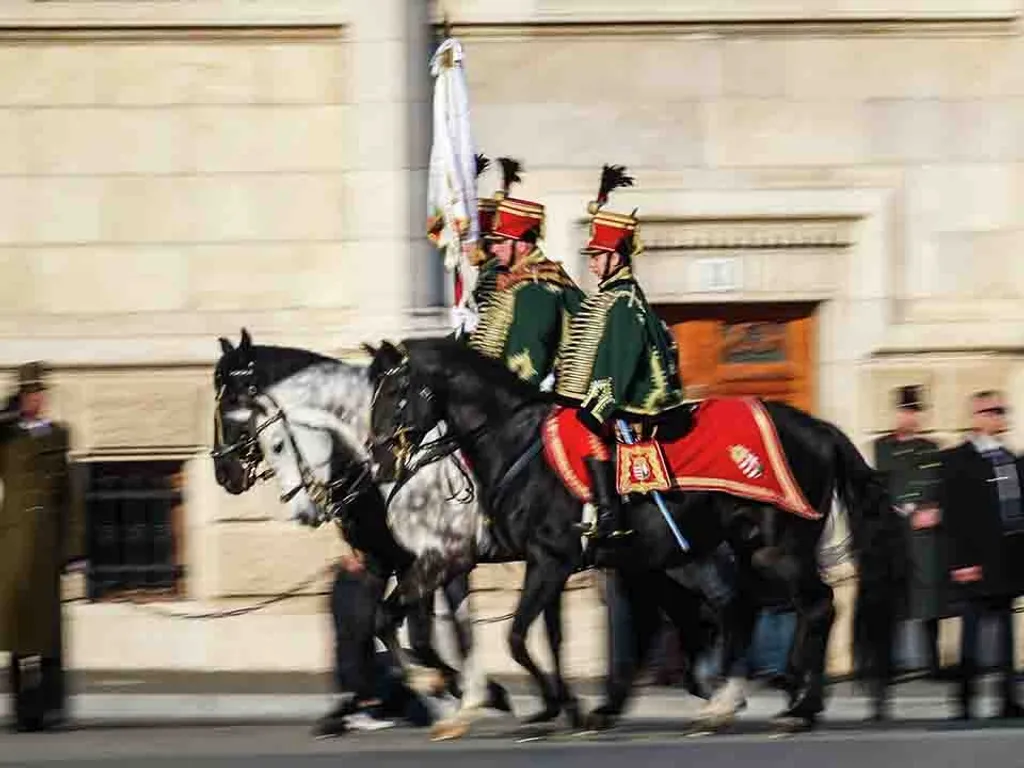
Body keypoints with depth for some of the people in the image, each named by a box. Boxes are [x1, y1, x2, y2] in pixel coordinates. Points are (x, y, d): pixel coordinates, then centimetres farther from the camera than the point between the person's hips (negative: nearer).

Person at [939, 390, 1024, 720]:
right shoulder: (957, 460, -6)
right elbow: (953, 515, -11)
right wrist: (963, 561, -17)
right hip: (977, 563, -7)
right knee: (972, 629, -4)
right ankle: (965, 703, 0)